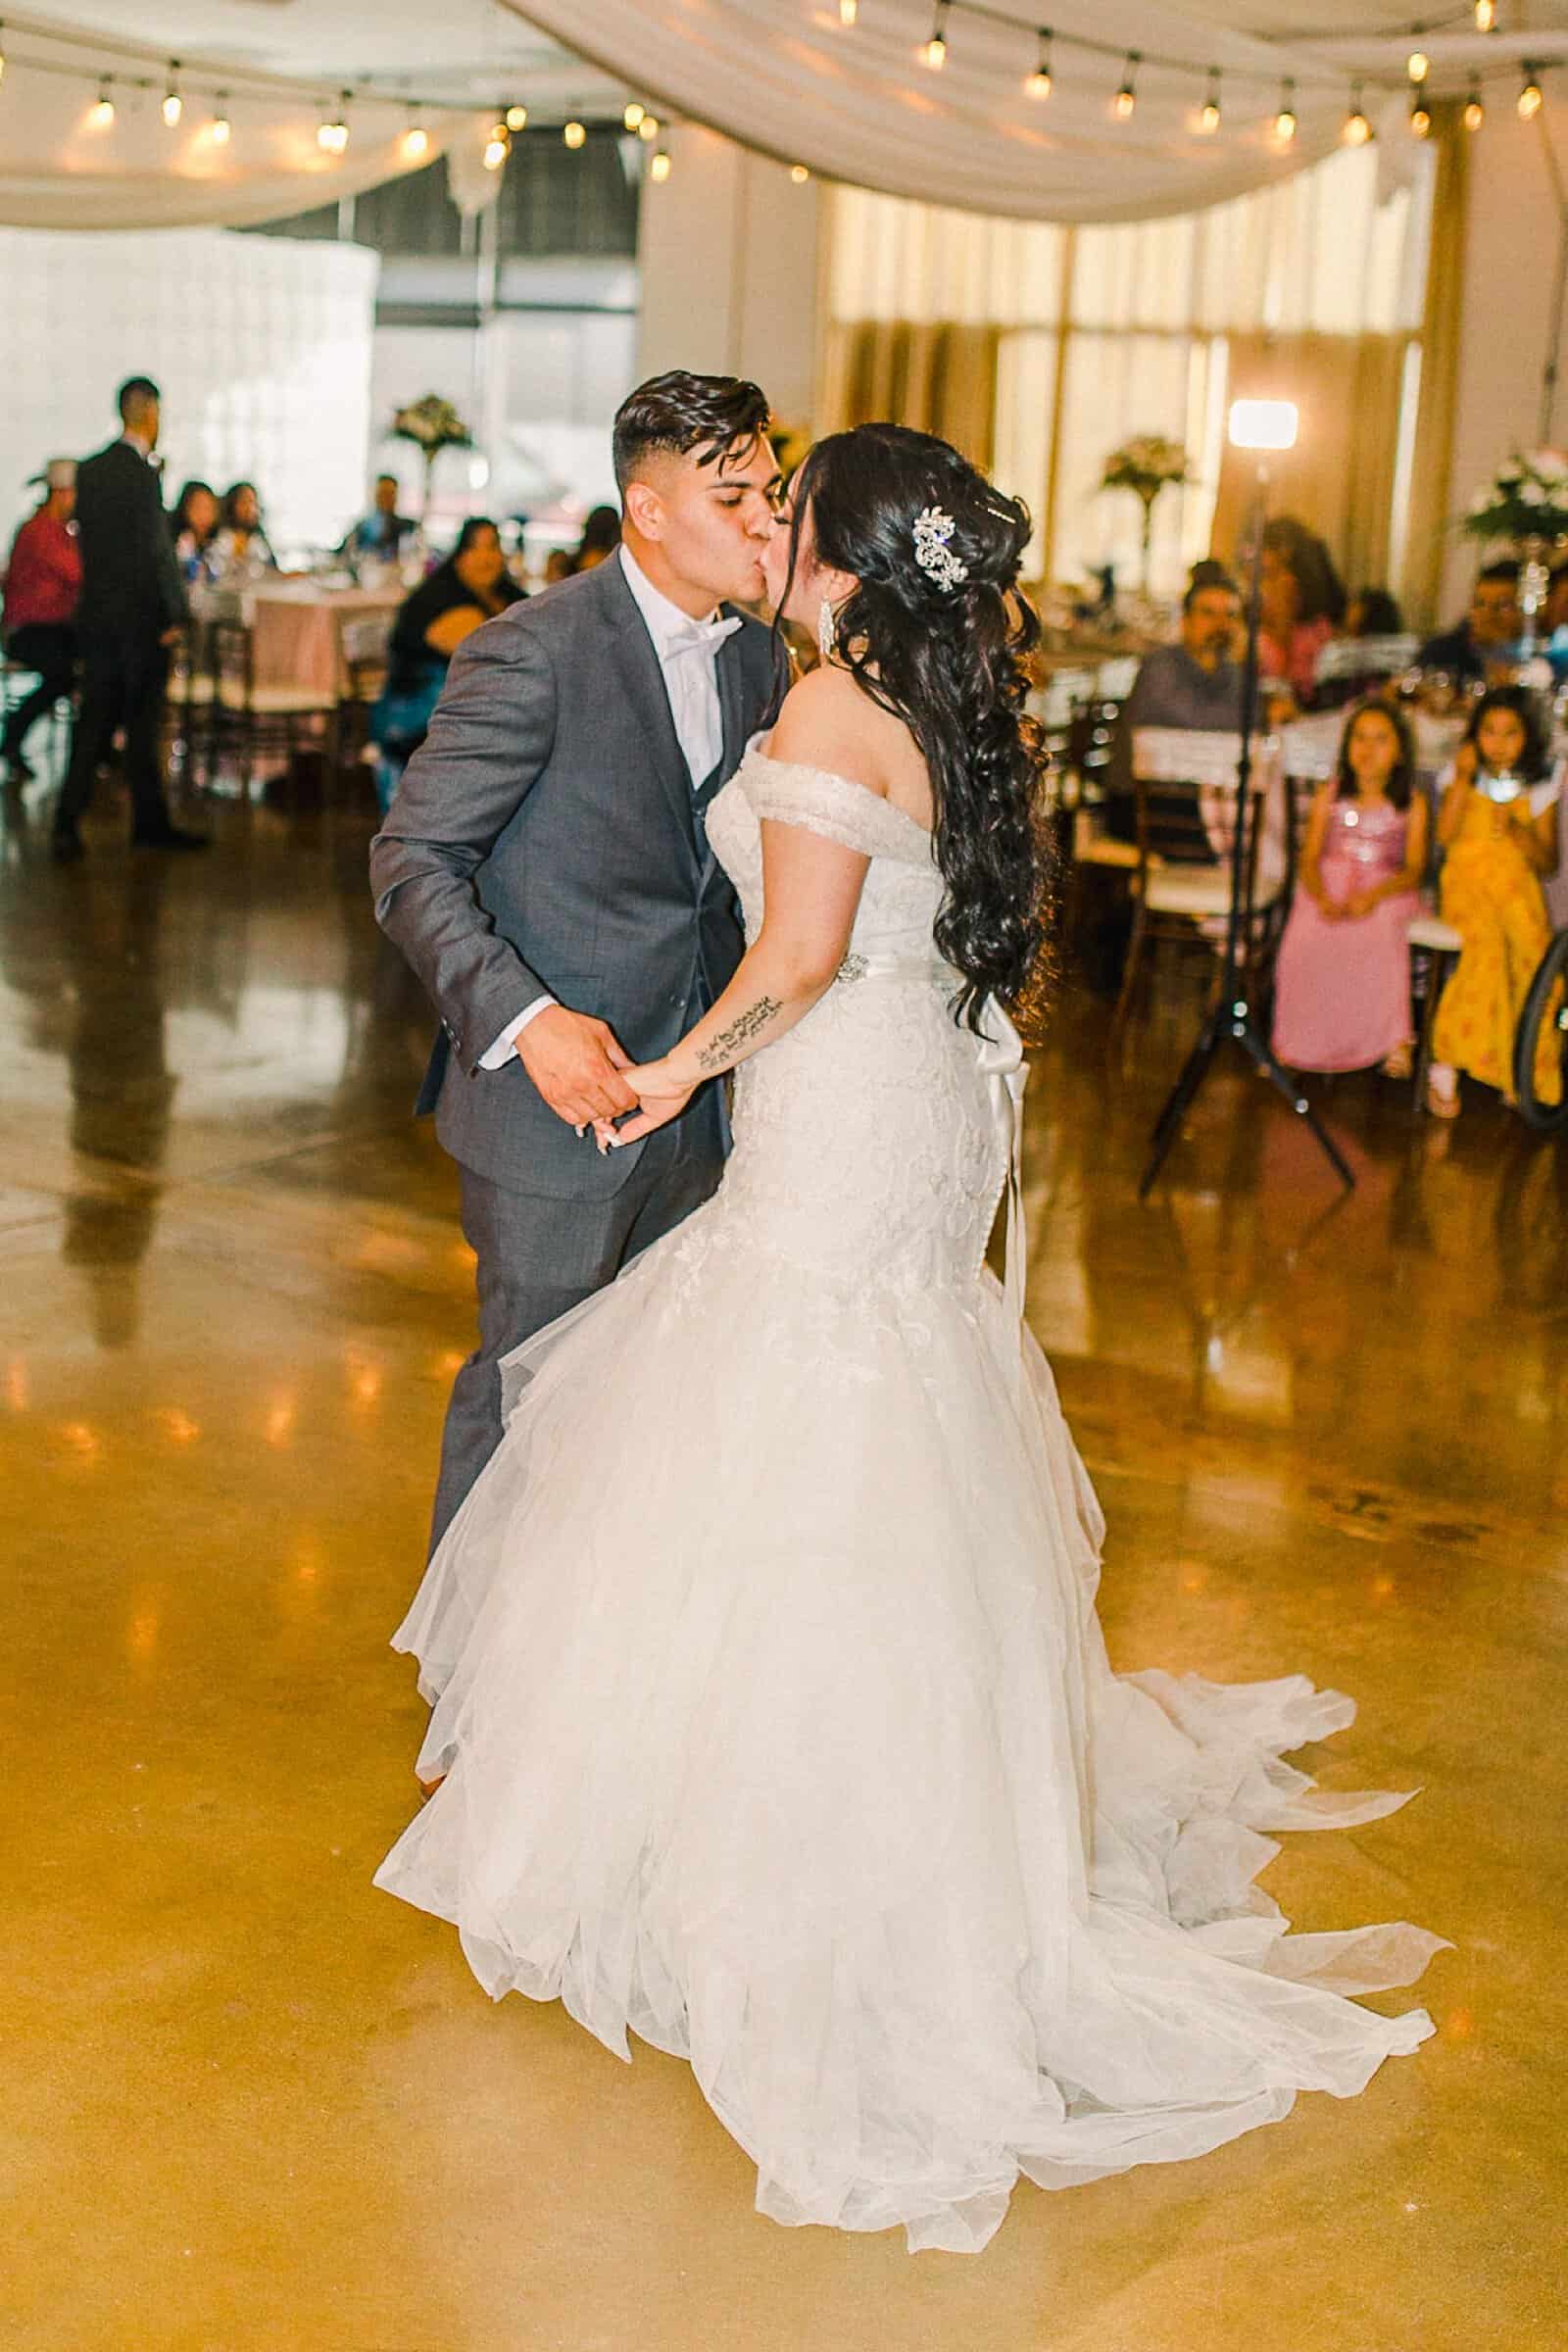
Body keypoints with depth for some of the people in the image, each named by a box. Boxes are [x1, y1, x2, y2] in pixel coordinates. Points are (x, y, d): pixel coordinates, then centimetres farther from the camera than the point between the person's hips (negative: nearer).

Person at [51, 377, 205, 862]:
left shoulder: (89, 470, 7)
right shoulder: (142, 472, -15)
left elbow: (85, 538, 12)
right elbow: (157, 548, -16)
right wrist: (174, 615, -11)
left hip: (97, 615, 6)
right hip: (139, 619, -6)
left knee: (94, 724, 9)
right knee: (143, 726, 4)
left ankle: (68, 821, 6)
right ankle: (150, 823, 14)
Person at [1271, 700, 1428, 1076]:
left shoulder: (1411, 804, 6)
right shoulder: (1330, 798, 10)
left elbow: (1414, 869, -1)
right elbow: (1310, 858, 4)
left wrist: (1373, 896, -21)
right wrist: (1322, 898, -19)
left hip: (1386, 892, -1)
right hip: (1328, 887, 1)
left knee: (1381, 937, -35)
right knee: (1303, 940, -29)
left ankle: (1395, 1041, -30)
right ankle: (1296, 1040, -17)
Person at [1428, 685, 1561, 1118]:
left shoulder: (1540, 787, 12)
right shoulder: (1461, 777, 11)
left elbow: (1548, 862, 9)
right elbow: (1445, 834, -5)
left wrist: (1518, 831, -9)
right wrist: (1463, 778, -10)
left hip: (1517, 882, 2)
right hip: (1467, 879, -2)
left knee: (1534, 946, -29)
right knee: (1488, 944, -34)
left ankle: (1523, 1070, -20)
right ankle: (1445, 1067, -31)